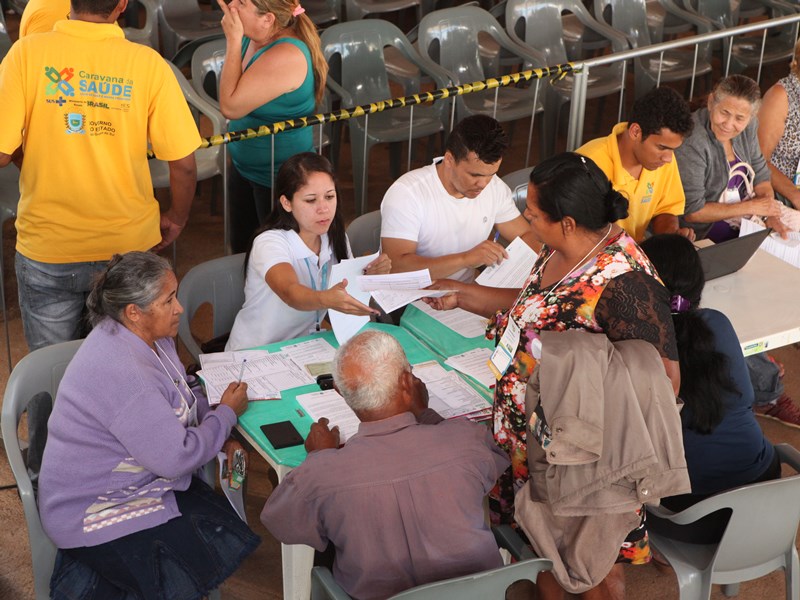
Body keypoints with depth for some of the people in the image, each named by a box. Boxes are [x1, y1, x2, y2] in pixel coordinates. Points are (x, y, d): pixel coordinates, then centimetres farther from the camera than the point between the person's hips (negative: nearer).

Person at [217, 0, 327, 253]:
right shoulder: (255, 39, -3)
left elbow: (231, 106, -28)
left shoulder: (285, 56, -30)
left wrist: (233, 40, -25)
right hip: (245, 166, 9)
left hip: (278, 177, -9)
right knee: (241, 249, 22)